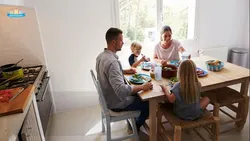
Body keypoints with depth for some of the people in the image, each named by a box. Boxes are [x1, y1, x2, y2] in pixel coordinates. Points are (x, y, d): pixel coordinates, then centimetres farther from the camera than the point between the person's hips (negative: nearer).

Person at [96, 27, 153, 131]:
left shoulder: (101, 56, -3)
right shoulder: (112, 61, -34)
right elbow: (121, 90, -39)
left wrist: (125, 71, 8)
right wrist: (142, 87, -28)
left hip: (108, 98, 9)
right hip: (116, 103, -9)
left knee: (137, 94, 27)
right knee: (148, 104, 10)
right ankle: (136, 126, 32)